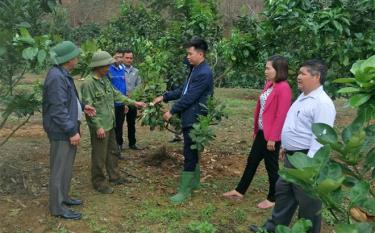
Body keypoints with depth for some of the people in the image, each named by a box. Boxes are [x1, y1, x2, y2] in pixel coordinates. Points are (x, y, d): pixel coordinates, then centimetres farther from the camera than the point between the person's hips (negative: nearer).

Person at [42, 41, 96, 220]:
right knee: (60, 169, 0)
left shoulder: (63, 74, 10)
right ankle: (58, 207, 11)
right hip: (62, 131, -11)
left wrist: (82, 106, 12)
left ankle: (63, 197, 36)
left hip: (68, 129, 11)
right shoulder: (57, 77, -23)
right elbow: (58, 109, -26)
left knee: (67, 166, 21)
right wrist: (72, 131, -23)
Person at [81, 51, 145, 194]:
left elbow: (116, 95, 17)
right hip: (99, 126, -9)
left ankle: (114, 176, 36)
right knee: (99, 155, 4)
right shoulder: (88, 83, -19)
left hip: (109, 123, 9)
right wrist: (98, 126, -21)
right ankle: (99, 182, 19)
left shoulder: (105, 80, 7)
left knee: (113, 151, 20)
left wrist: (133, 103, 14)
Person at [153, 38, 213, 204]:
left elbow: (189, 97, -21)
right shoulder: (196, 70, 12)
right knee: (192, 152, 18)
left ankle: (184, 190, 5)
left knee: (189, 154, -3)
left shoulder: (204, 73, -20)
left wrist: (172, 111, -13)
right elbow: (182, 90, 18)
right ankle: (194, 182, 32)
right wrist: (164, 97, 11)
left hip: (194, 120, -10)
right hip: (189, 118, 10)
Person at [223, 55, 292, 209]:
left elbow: (281, 116, -21)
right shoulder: (269, 85, 8)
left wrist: (273, 138, -20)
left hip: (272, 135, -9)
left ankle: (272, 198, 25)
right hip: (262, 132, 9)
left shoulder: (283, 88, -20)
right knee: (252, 161, 17)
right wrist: (256, 129, 16)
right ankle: (240, 191, 31)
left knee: (271, 166, 7)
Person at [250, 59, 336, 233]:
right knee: (283, 192, 20)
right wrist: (285, 145, 24)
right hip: (292, 156, 11)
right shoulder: (303, 97, 11)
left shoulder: (322, 103, -22)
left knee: (307, 202, 6)